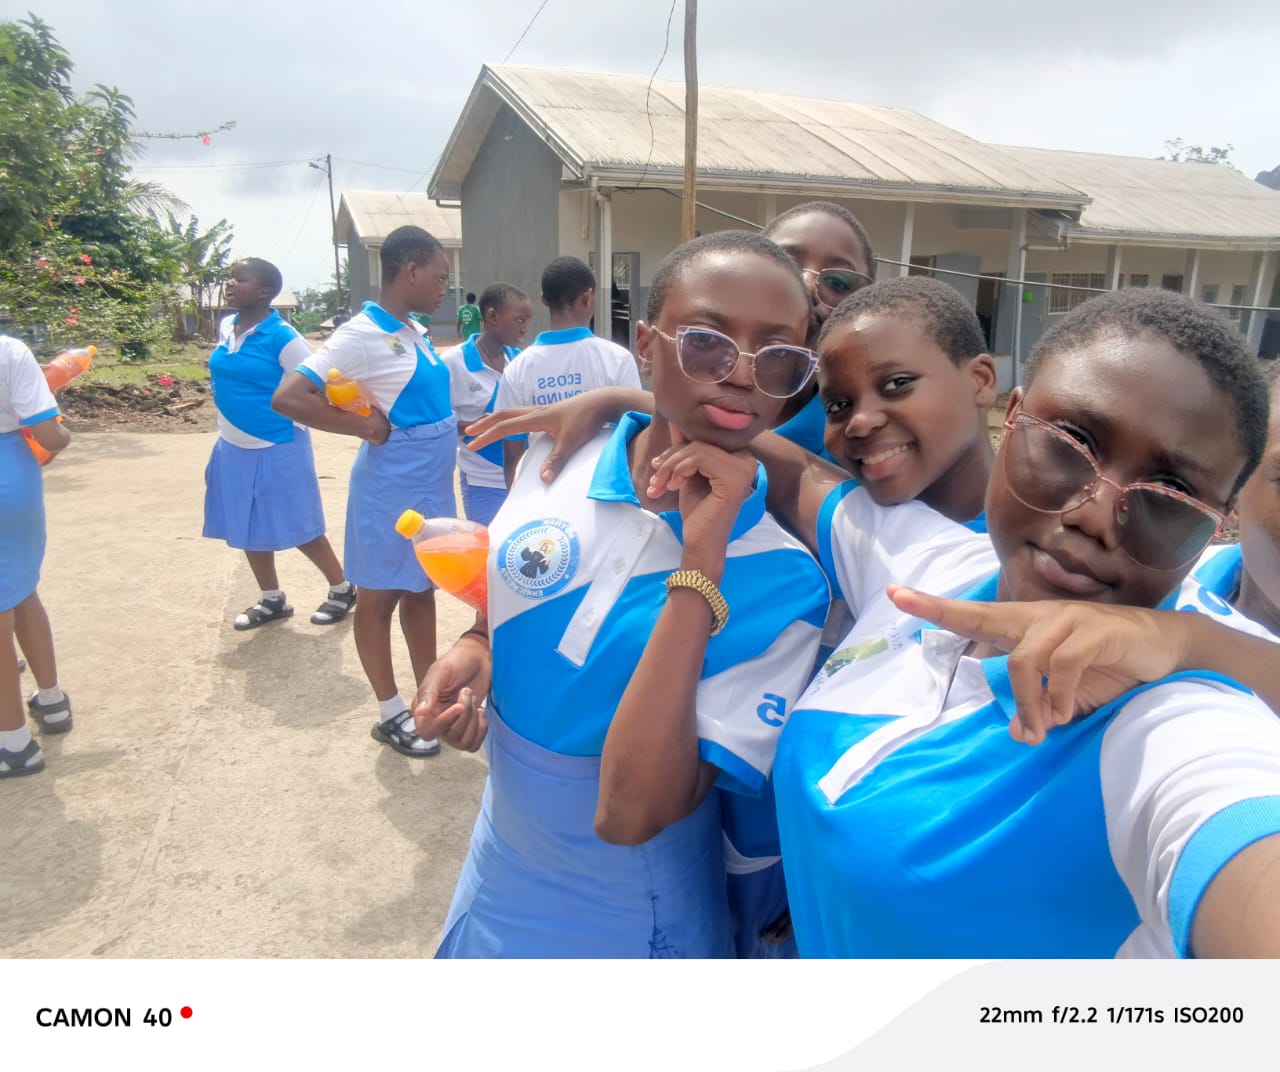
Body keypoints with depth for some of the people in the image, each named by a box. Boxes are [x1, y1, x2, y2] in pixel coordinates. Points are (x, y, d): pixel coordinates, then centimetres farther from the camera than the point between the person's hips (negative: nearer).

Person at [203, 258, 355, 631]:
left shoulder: (282, 336, -18)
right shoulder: (226, 327, 4)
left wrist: (286, 421, -13)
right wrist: (227, 411, 15)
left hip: (277, 449, -7)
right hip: (234, 448, 8)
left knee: (297, 528, 2)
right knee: (248, 529, 14)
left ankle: (343, 588, 22)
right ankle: (272, 600, 30)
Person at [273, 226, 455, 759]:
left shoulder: (415, 333, 8)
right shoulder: (362, 335, -16)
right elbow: (287, 398, -22)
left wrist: (457, 424, 4)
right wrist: (365, 427, -19)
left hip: (432, 485, 8)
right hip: (391, 488, -8)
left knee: (422, 590, 17)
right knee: (380, 597, 8)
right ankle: (391, 714, 22)